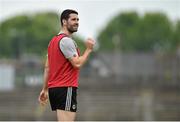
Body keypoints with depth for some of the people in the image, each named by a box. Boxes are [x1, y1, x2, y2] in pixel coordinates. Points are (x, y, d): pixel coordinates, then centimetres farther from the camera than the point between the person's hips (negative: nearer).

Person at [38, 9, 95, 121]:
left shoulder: (54, 41, 19)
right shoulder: (66, 40, -12)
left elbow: (47, 67, 20)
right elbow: (77, 63, -18)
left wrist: (45, 89, 21)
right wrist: (89, 49, -6)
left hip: (54, 88, 10)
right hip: (66, 88, -10)